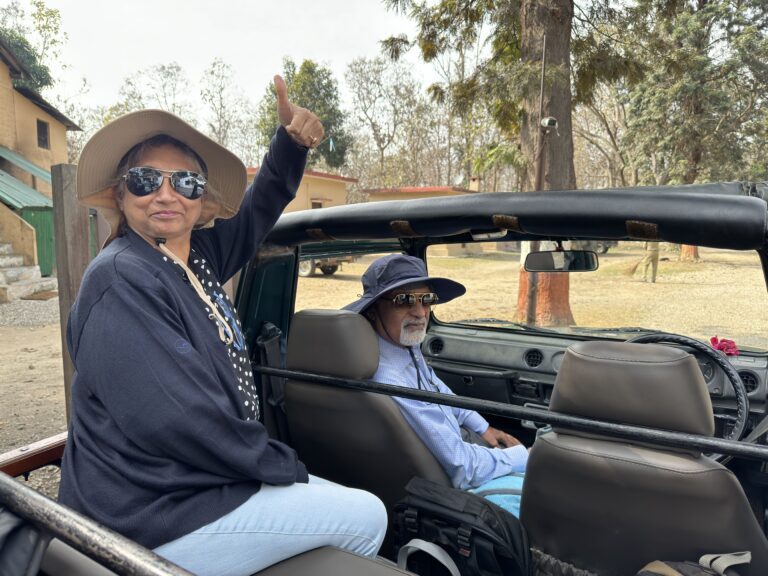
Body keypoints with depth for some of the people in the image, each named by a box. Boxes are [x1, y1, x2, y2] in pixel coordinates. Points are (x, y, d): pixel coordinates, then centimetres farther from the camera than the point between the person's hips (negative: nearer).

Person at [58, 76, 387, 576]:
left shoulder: (197, 256, 2)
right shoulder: (122, 279, -23)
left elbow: (256, 214, 14)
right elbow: (177, 418, -28)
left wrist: (292, 142, -5)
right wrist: (287, 467, -16)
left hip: (199, 479, 9)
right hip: (160, 520, -9)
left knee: (357, 505, 21)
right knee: (367, 517, 0)